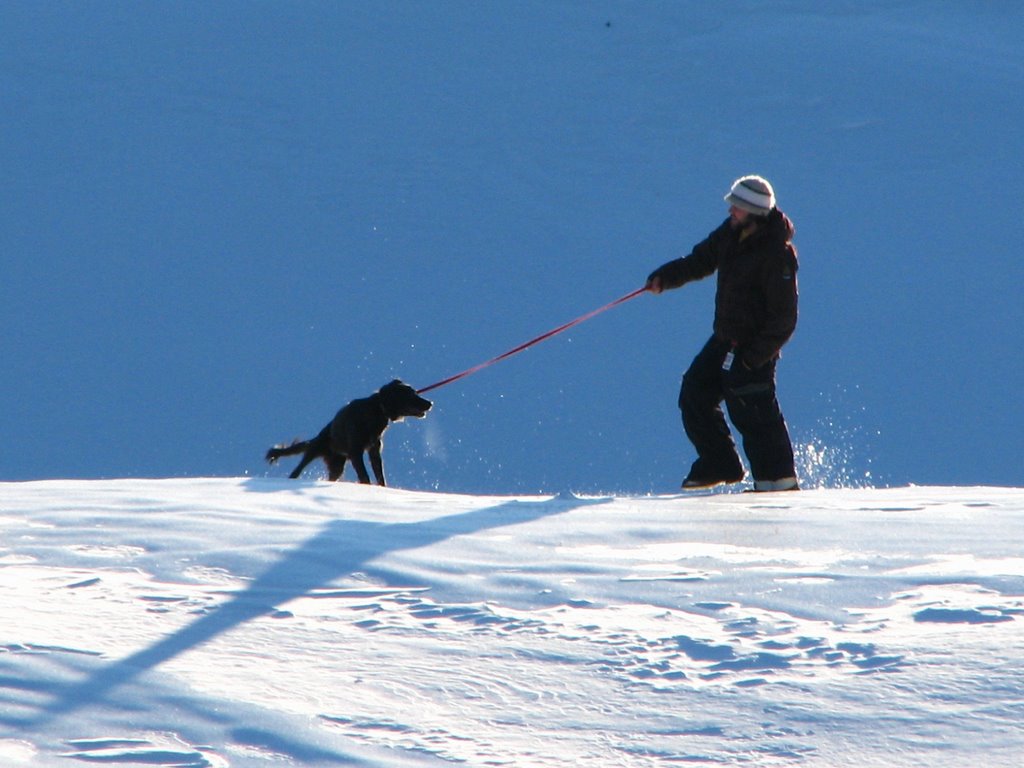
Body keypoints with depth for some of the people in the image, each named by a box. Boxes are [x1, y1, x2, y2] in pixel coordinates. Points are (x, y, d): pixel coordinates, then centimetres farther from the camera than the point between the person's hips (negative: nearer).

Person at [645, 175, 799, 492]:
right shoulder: (731, 233, 2)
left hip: (756, 346, -9)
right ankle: (720, 464, 23)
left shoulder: (777, 254, -23)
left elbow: (783, 317, -21)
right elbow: (701, 260, 16)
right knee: (695, 394, 11)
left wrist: (754, 356, -22)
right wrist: (666, 276, -1)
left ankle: (778, 478, 5)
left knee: (751, 412, -7)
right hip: (725, 339, 9)